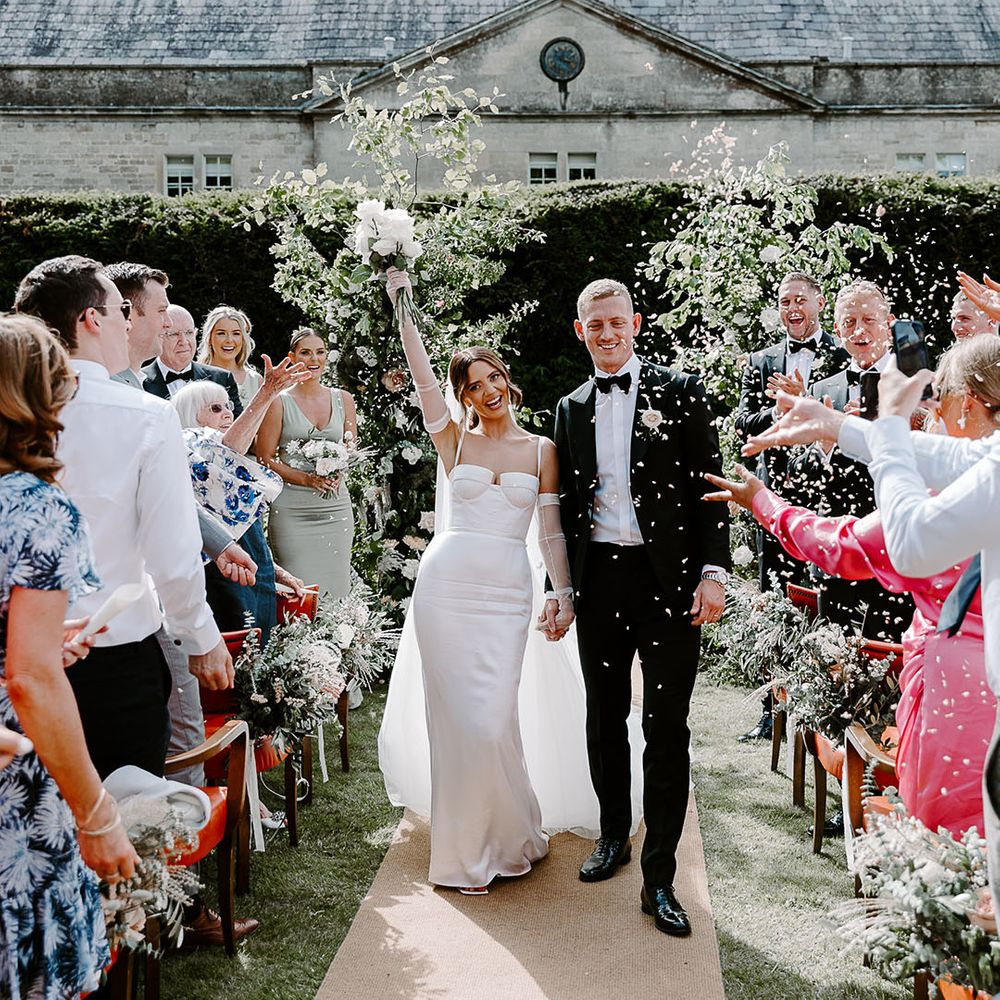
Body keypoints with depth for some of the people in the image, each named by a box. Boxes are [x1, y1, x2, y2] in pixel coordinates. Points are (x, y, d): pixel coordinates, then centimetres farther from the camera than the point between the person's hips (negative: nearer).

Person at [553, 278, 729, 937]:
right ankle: (614, 836, 35)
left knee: (667, 728, 1)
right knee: (605, 719, 15)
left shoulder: (679, 391, -1)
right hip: (598, 581, 4)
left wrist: (713, 572, -12)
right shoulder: (571, 408, 11)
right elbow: (566, 504, 14)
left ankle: (659, 876, 11)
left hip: (669, 580, -4)